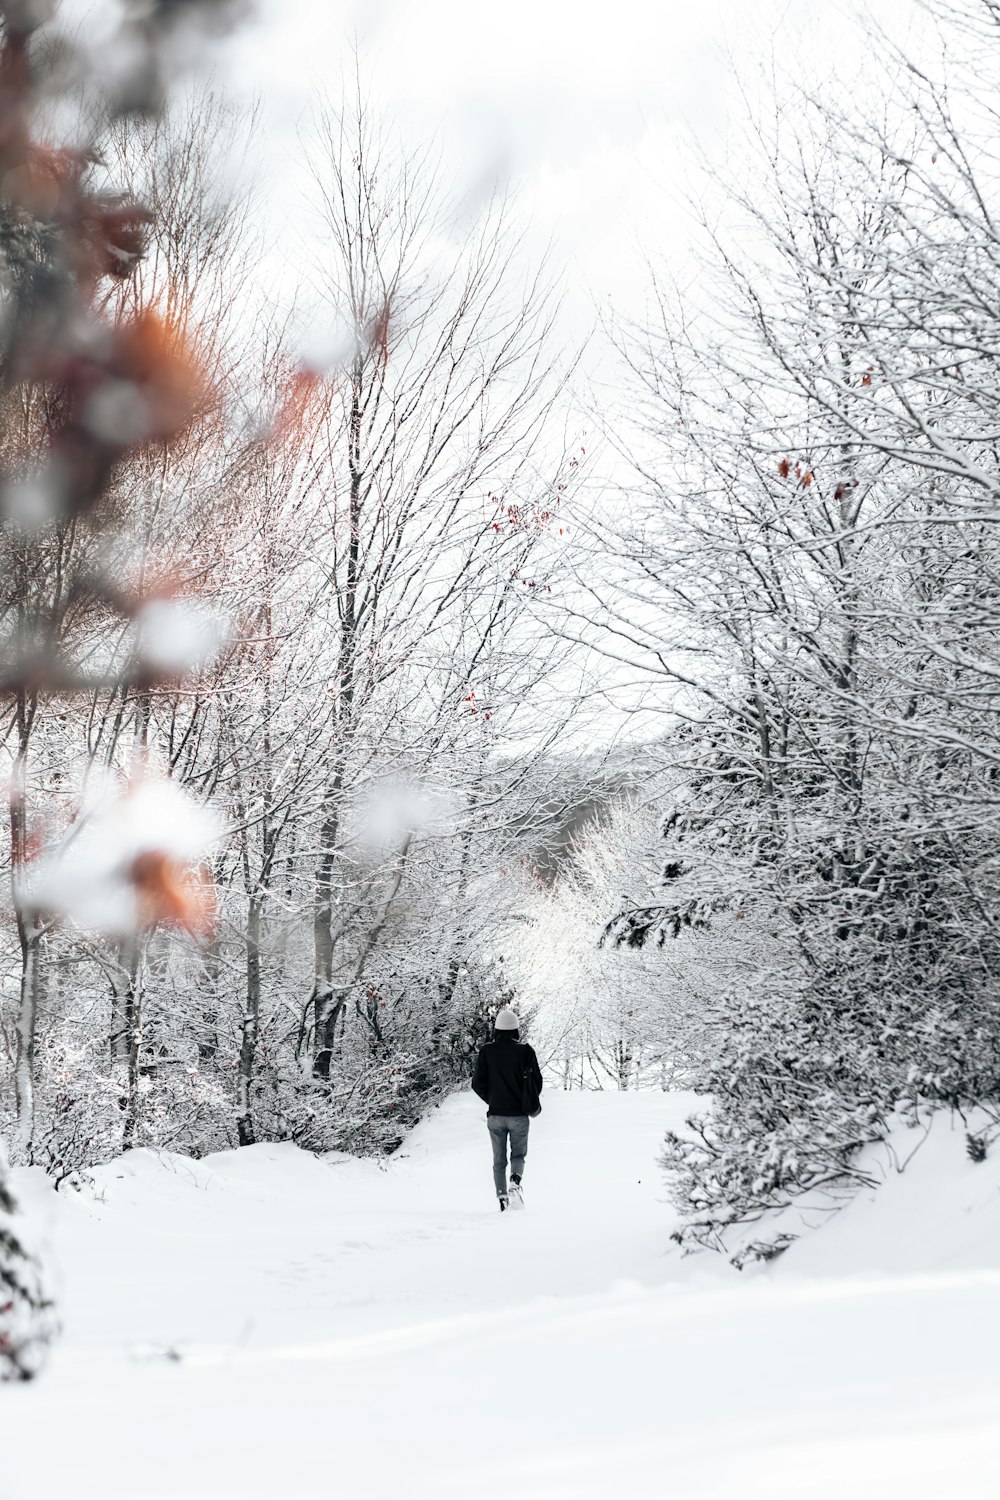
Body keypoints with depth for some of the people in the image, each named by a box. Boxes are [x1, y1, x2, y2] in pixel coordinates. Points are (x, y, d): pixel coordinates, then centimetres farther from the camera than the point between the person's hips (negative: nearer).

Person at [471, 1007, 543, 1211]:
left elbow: (478, 1084, -1)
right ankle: (515, 1181, -15)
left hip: (495, 1115, 1)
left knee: (499, 1160, 12)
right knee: (518, 1154, 14)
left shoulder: (487, 1051, -3)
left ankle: (502, 1198, 2)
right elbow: (537, 1081, -3)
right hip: (518, 1115, -1)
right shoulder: (525, 1051, -6)